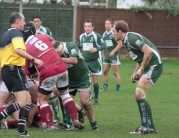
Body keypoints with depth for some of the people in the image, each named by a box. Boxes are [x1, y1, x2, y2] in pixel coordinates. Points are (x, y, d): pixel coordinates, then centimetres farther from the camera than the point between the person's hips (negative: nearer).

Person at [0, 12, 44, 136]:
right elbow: (18, 50, -25)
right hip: (14, 70, -10)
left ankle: (21, 130, 3)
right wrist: (34, 59, -26)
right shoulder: (16, 32, -7)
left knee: (27, 99, 10)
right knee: (22, 102, -15)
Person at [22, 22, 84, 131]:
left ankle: (50, 125, 9)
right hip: (61, 67, 4)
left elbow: (30, 68, 9)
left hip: (48, 72, -4)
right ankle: (75, 120, 19)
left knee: (43, 99, 14)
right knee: (65, 93, 24)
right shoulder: (43, 36, 9)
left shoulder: (26, 48, 2)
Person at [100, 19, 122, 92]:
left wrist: (113, 51, -22)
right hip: (107, 55, 7)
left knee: (115, 72, -5)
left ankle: (118, 88, -1)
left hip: (114, 55, -7)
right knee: (105, 71, 6)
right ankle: (105, 87, 12)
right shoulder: (104, 34, 11)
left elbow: (120, 44, -14)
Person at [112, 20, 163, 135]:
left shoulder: (132, 38, -16)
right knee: (139, 96, 10)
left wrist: (141, 69, -17)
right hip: (147, 67, 11)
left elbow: (149, 51, -26)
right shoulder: (127, 40, 16)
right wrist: (135, 73, 15)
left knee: (139, 95, -16)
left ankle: (147, 127, -11)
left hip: (154, 66, -11)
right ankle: (149, 127, 13)